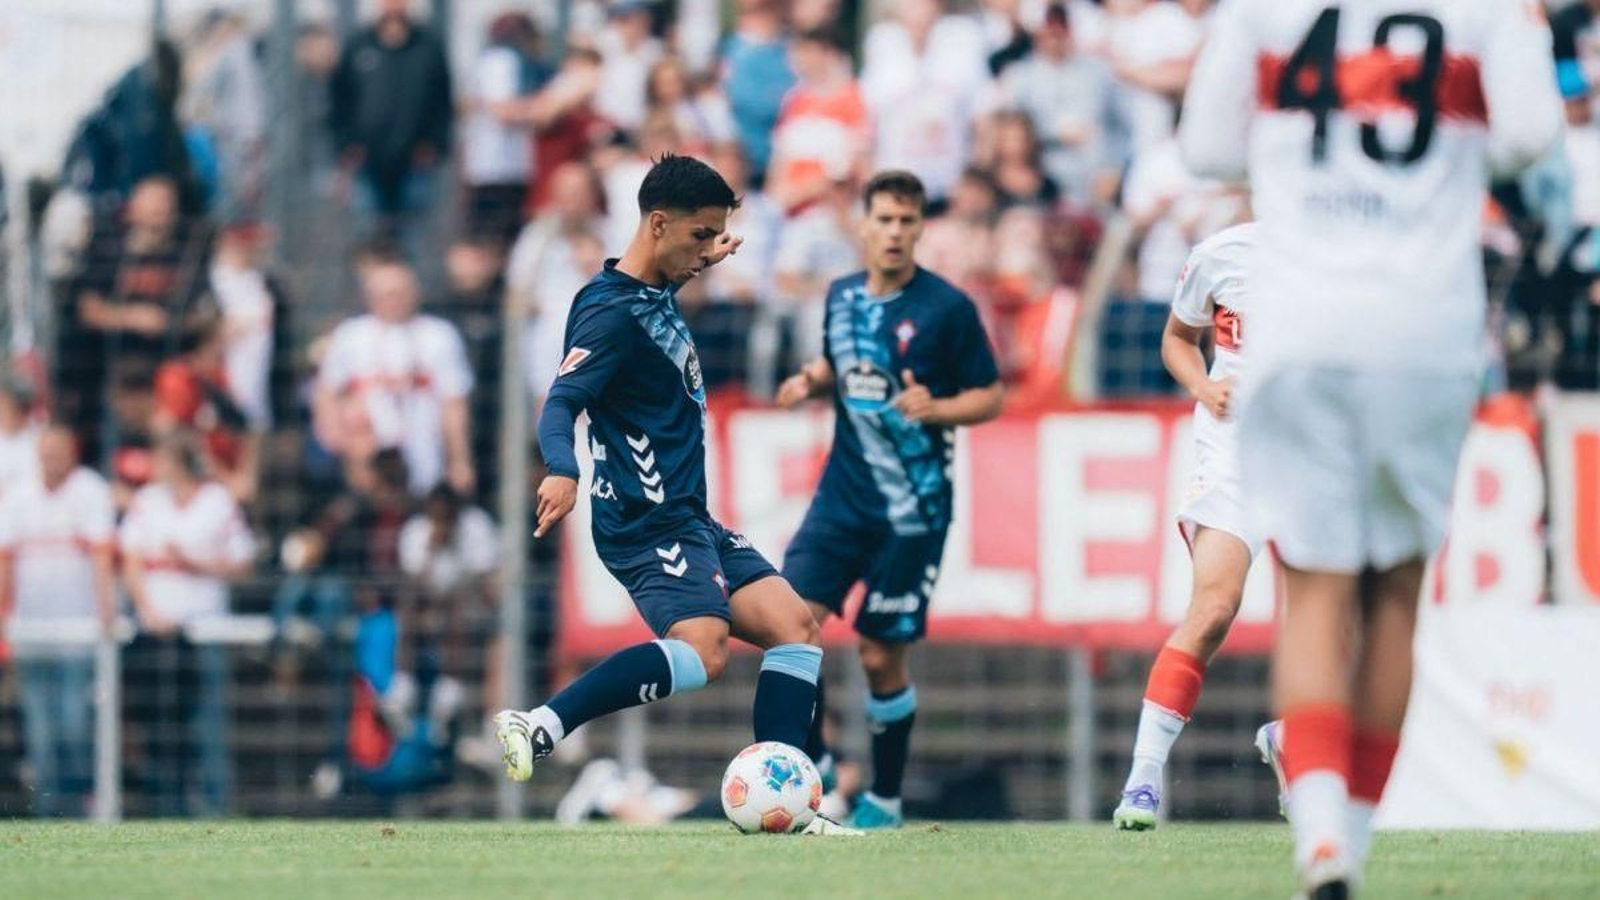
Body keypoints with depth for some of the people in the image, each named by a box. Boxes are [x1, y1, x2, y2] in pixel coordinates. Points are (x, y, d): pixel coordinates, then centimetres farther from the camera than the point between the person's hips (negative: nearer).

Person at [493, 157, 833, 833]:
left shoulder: (654, 295, 13)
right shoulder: (611, 312, -15)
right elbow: (560, 404, -26)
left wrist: (699, 265, 42)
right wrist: (562, 472, -44)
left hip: (690, 520, 10)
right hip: (649, 523, -10)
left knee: (793, 627, 1)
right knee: (702, 650, -30)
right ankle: (540, 729, -31)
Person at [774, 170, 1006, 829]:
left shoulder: (947, 308, -8)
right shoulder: (842, 297, 7)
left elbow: (991, 398, -3)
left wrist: (935, 409, -21)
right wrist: (811, 383, 1)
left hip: (912, 509, -4)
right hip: (843, 495, 4)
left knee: (883, 660, 0)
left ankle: (885, 799, 18)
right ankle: (812, 763, 5)